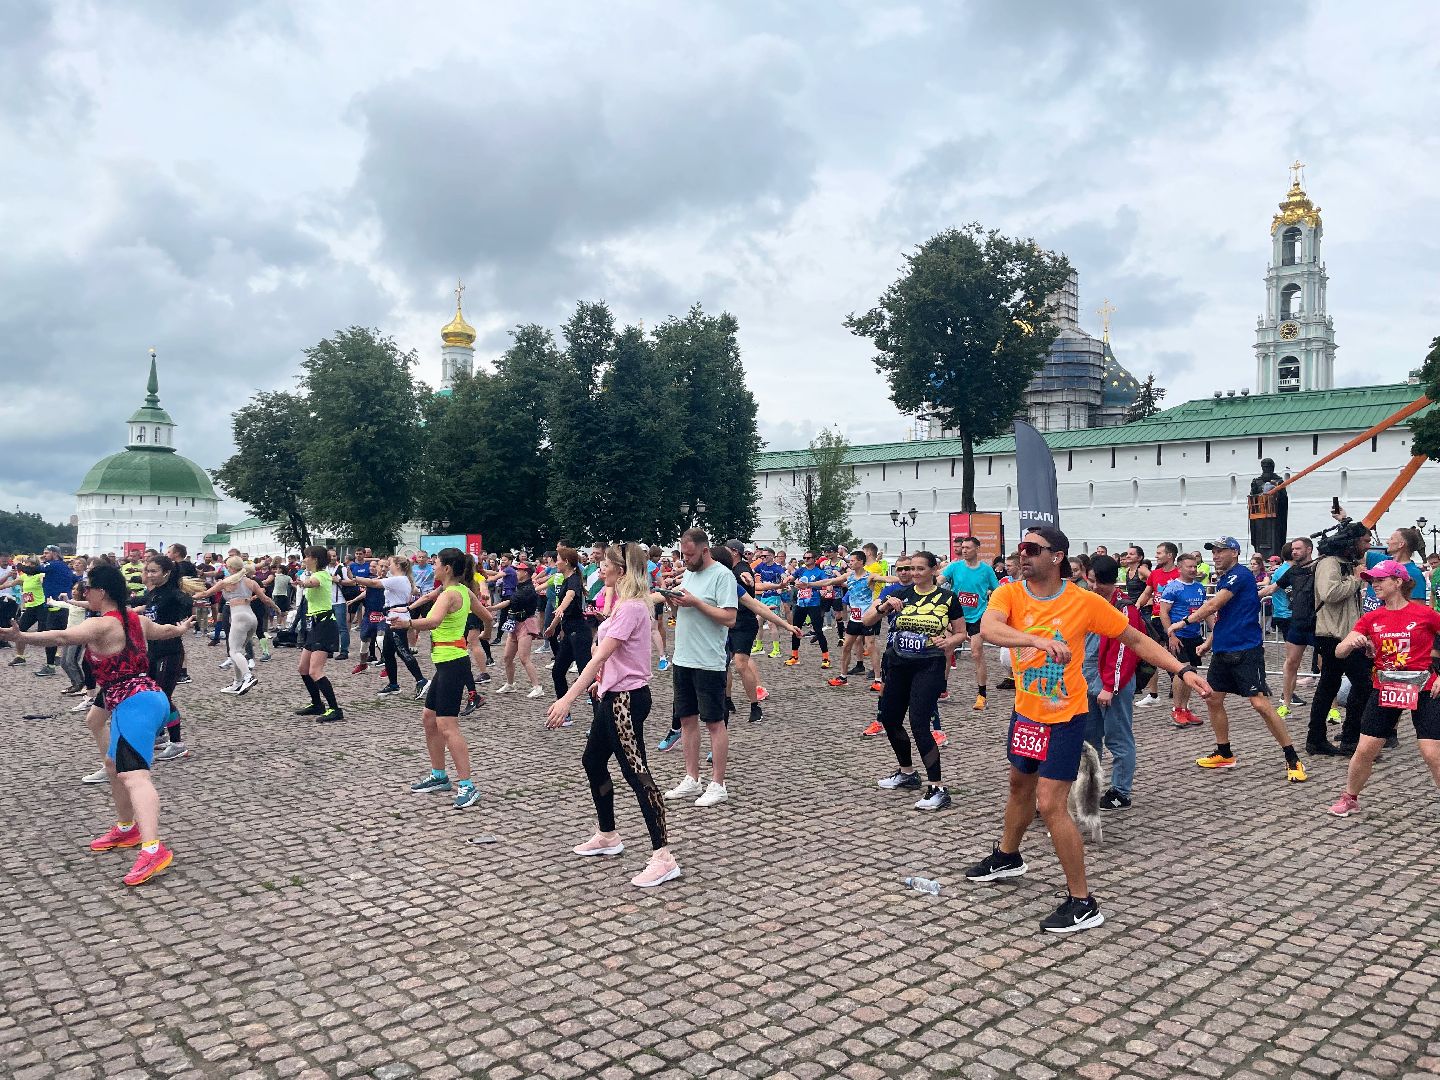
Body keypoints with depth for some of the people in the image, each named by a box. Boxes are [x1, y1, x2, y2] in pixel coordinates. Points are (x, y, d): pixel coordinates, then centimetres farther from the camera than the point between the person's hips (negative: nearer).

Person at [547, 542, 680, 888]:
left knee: (635, 772, -9)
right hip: (614, 695, 11)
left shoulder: (631, 607, -21)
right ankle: (607, 837, 35)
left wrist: (567, 699, -30)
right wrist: (602, 681, 28)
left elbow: (600, 656, -27)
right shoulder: (625, 603, 12)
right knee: (593, 761, 20)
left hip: (626, 698, -11)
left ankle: (663, 858, -6)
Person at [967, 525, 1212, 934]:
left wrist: (1182, 670, -17)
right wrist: (1038, 640, -50)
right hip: (1025, 711, 5)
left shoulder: (1084, 602, -17)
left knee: (1051, 805, -11)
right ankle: (1007, 857, 51)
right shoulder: (1009, 593, -12)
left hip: (1065, 718, -5)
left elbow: (1136, 639, -6)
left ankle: (1082, 903, 3)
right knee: (1020, 785, 25)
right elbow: (988, 628, -33)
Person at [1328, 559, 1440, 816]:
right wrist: (1352, 642, -23)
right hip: (1384, 689, 3)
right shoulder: (1371, 618, 3)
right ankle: (1350, 798, 22)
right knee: (1364, 750, 4)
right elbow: (1339, 652, -1)